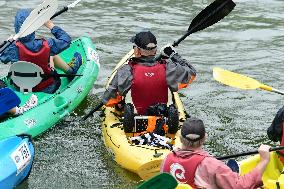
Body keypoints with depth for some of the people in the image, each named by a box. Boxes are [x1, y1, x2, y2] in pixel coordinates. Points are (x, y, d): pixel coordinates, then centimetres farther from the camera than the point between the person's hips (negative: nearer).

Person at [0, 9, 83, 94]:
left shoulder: (13, 49, -24)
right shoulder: (46, 45, -25)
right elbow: (66, 40, -5)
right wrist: (50, 25, 6)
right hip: (47, 89, -2)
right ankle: (70, 71, 46)